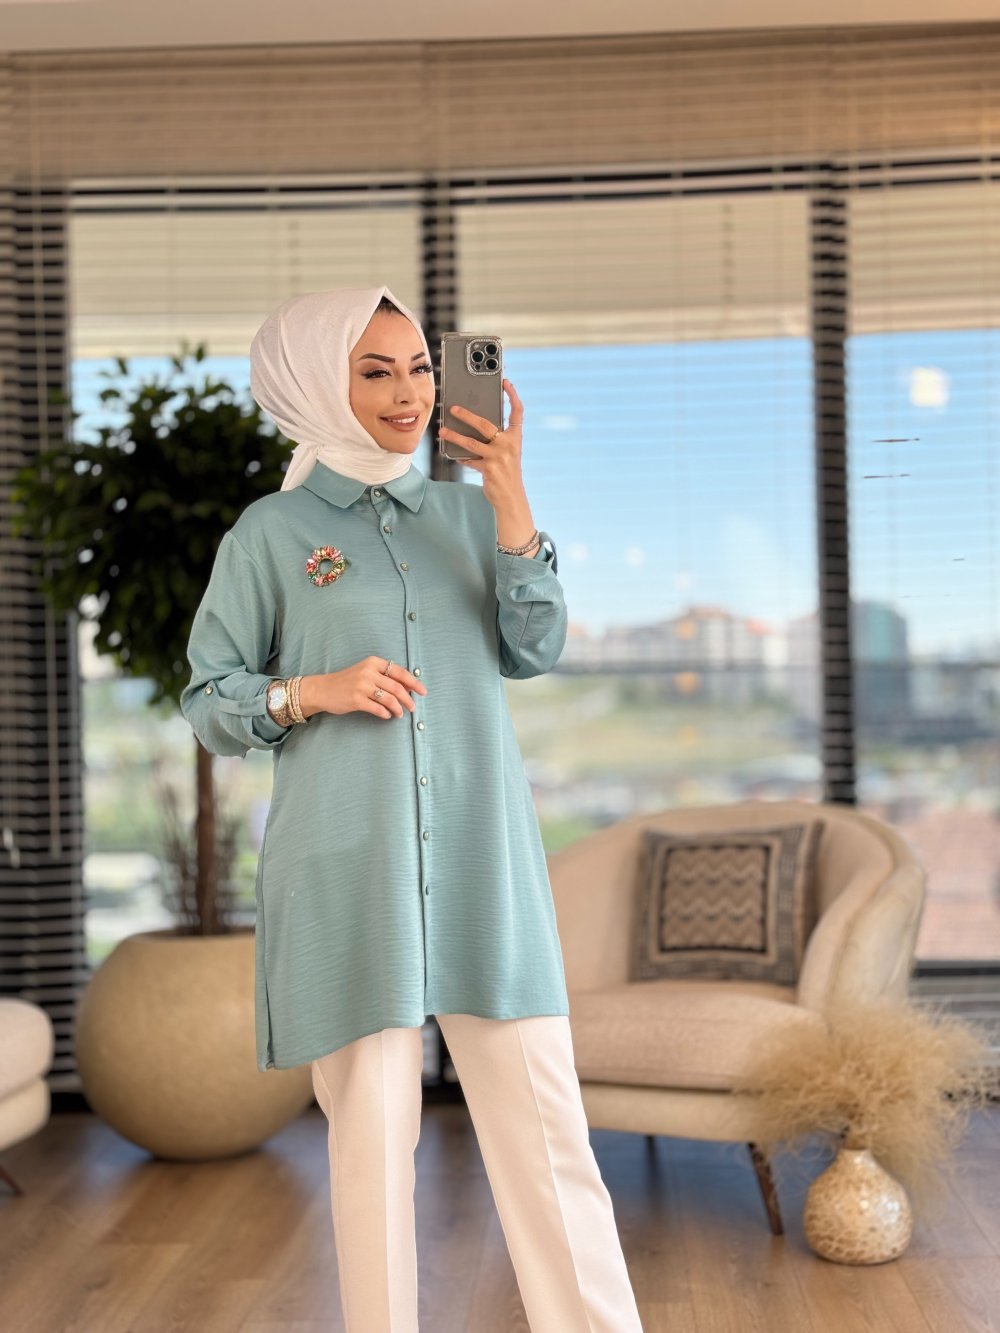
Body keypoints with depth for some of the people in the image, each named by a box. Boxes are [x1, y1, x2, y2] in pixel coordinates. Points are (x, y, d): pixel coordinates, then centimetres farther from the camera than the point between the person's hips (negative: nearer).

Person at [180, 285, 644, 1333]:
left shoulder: (466, 509, 13)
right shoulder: (271, 531, 4)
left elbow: (535, 653, 3)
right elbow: (206, 700, 5)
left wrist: (512, 509, -6)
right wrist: (312, 693, -13)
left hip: (482, 866, 2)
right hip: (347, 871, -2)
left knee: (544, 1120, 1)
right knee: (372, 1133, 4)